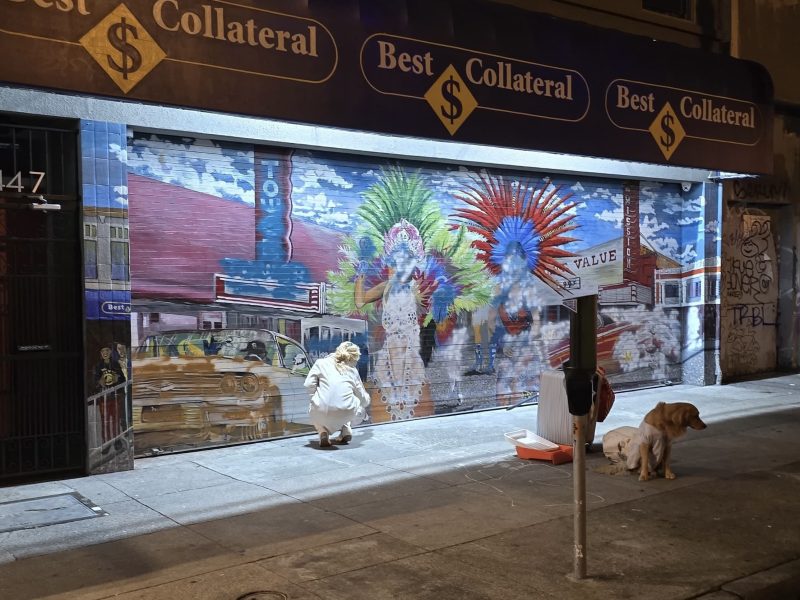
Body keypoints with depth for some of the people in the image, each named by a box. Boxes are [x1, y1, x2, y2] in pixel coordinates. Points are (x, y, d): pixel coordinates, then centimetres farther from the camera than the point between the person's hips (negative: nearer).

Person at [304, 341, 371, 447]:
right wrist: (367, 398, 49)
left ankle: (323, 431, 10)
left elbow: (309, 384, 3)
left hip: (322, 414, -1)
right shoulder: (353, 371, 19)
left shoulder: (321, 363, 15)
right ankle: (346, 430, 14)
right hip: (347, 414, 1)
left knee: (313, 410, 37)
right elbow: (364, 400, 25)